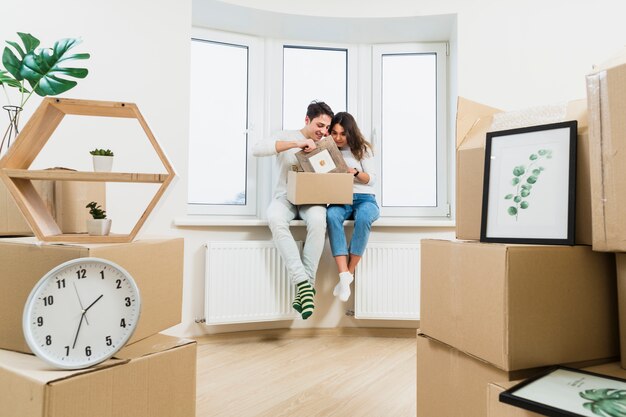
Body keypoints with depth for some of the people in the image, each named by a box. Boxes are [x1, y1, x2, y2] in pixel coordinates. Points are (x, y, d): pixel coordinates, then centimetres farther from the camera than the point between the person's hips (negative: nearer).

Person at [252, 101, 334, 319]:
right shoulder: (286, 137, 5)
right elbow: (257, 149, -13)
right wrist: (295, 144, -21)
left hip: (312, 199, 2)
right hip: (285, 197, -1)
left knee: (318, 220, -37)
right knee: (275, 219, -38)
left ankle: (305, 285, -30)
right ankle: (303, 282, -39)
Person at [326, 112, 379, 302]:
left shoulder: (362, 149, 8)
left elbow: (372, 179, 3)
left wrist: (355, 172, -16)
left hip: (364, 199, -1)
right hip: (339, 200, 1)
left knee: (363, 217, -39)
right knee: (331, 215, -37)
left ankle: (350, 273, -26)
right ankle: (344, 275, -40)